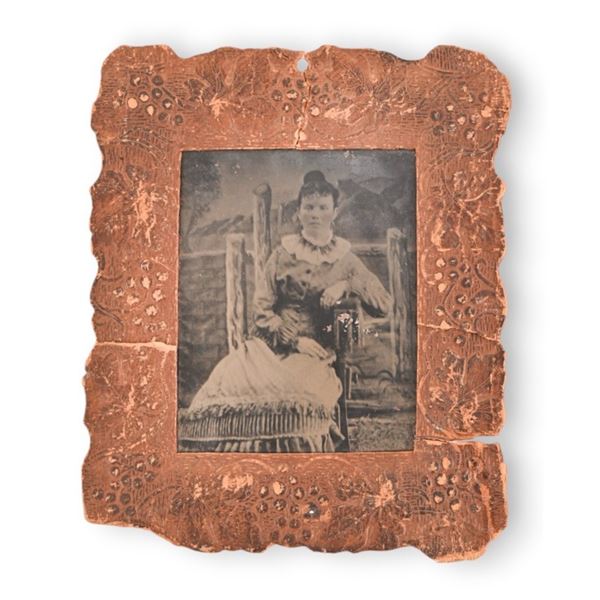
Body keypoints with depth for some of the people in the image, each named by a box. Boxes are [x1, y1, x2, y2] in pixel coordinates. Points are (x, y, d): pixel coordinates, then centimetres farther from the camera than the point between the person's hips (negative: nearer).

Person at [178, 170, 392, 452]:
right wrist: (295, 340, -10)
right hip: (272, 343, 1)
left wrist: (347, 285, -8)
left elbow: (384, 305, 8)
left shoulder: (345, 258, 12)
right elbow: (261, 308, 4)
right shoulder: (284, 252, 11)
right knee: (229, 377, -26)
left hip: (315, 354, -1)